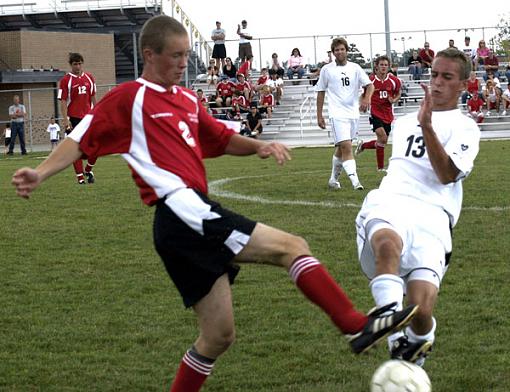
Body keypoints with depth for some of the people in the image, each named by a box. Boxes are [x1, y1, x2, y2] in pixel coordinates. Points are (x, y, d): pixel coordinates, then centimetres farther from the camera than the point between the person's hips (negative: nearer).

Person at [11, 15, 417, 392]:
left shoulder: (187, 100, 22)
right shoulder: (129, 98, 0)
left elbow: (223, 139, 27)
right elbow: (82, 139, -3)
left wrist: (258, 146, 7)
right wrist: (40, 173, -17)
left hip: (196, 218, 9)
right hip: (184, 213, -9)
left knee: (218, 335, 11)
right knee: (291, 246, -13)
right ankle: (359, 327, -18)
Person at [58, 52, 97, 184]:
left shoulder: (89, 78, 9)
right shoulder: (66, 80, -4)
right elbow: (63, 101, -6)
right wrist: (65, 120, -13)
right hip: (73, 118, -4)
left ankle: (88, 170, 20)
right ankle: (80, 177, 4)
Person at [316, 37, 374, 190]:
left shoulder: (355, 68, 8)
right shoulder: (327, 69, 2)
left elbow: (369, 85, 5)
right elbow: (321, 93, 7)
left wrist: (366, 99, -16)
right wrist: (319, 116, 6)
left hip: (353, 113, 4)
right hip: (337, 114, -4)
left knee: (341, 148, 13)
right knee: (346, 147, -17)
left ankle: (333, 179, 28)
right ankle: (355, 180, -25)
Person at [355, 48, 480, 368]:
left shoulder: (464, 128, 13)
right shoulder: (404, 122, 31)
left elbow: (448, 174, -6)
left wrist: (427, 126, -14)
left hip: (431, 215, -3)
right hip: (389, 202, 3)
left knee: (420, 310, -21)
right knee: (387, 242, -39)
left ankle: (419, 343, 17)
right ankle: (397, 341, -45)